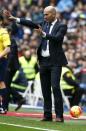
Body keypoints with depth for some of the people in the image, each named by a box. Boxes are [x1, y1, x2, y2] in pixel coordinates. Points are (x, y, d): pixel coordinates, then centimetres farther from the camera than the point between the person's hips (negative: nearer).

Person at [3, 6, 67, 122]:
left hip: (55, 61, -7)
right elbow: (32, 24, 9)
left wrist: (43, 34, -34)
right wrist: (14, 19, 3)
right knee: (45, 89, 7)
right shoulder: (45, 24, 12)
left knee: (55, 87, -14)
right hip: (44, 61, 7)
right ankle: (47, 115, 10)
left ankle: (59, 116, -12)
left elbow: (57, 38, -21)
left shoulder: (61, 26, -6)